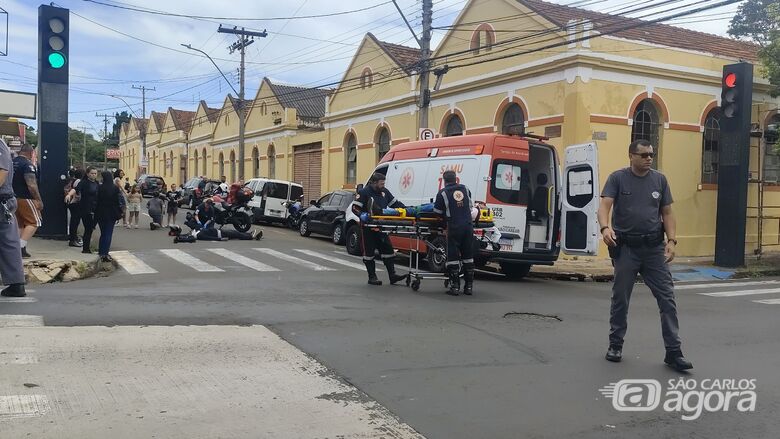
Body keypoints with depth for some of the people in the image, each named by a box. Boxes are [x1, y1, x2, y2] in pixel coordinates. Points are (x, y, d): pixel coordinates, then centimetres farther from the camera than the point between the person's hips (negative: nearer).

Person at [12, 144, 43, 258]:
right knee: (34, 222, 0)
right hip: (25, 198, -8)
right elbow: (31, 185, -21)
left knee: (19, 224, 14)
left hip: (13, 197, 8)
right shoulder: (28, 164, -14)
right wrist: (39, 200, -17)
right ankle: (21, 246, -11)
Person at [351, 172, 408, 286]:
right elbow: (355, 207, -11)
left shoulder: (384, 192, 11)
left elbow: (395, 203, 15)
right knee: (369, 252, 1)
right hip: (367, 228, -6)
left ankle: (392, 275, 6)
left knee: (388, 250, 3)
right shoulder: (364, 192, -8)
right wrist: (362, 215, -29)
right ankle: (372, 277, 9)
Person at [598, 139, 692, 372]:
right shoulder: (618, 178, -1)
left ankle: (673, 352, 2)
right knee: (620, 298, 8)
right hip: (626, 247, -2)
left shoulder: (660, 180, 8)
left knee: (667, 298, -3)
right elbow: (604, 206, -13)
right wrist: (605, 228, -32)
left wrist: (671, 240, -4)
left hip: (654, 247, 2)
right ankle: (615, 345, 22)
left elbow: (667, 213, 9)